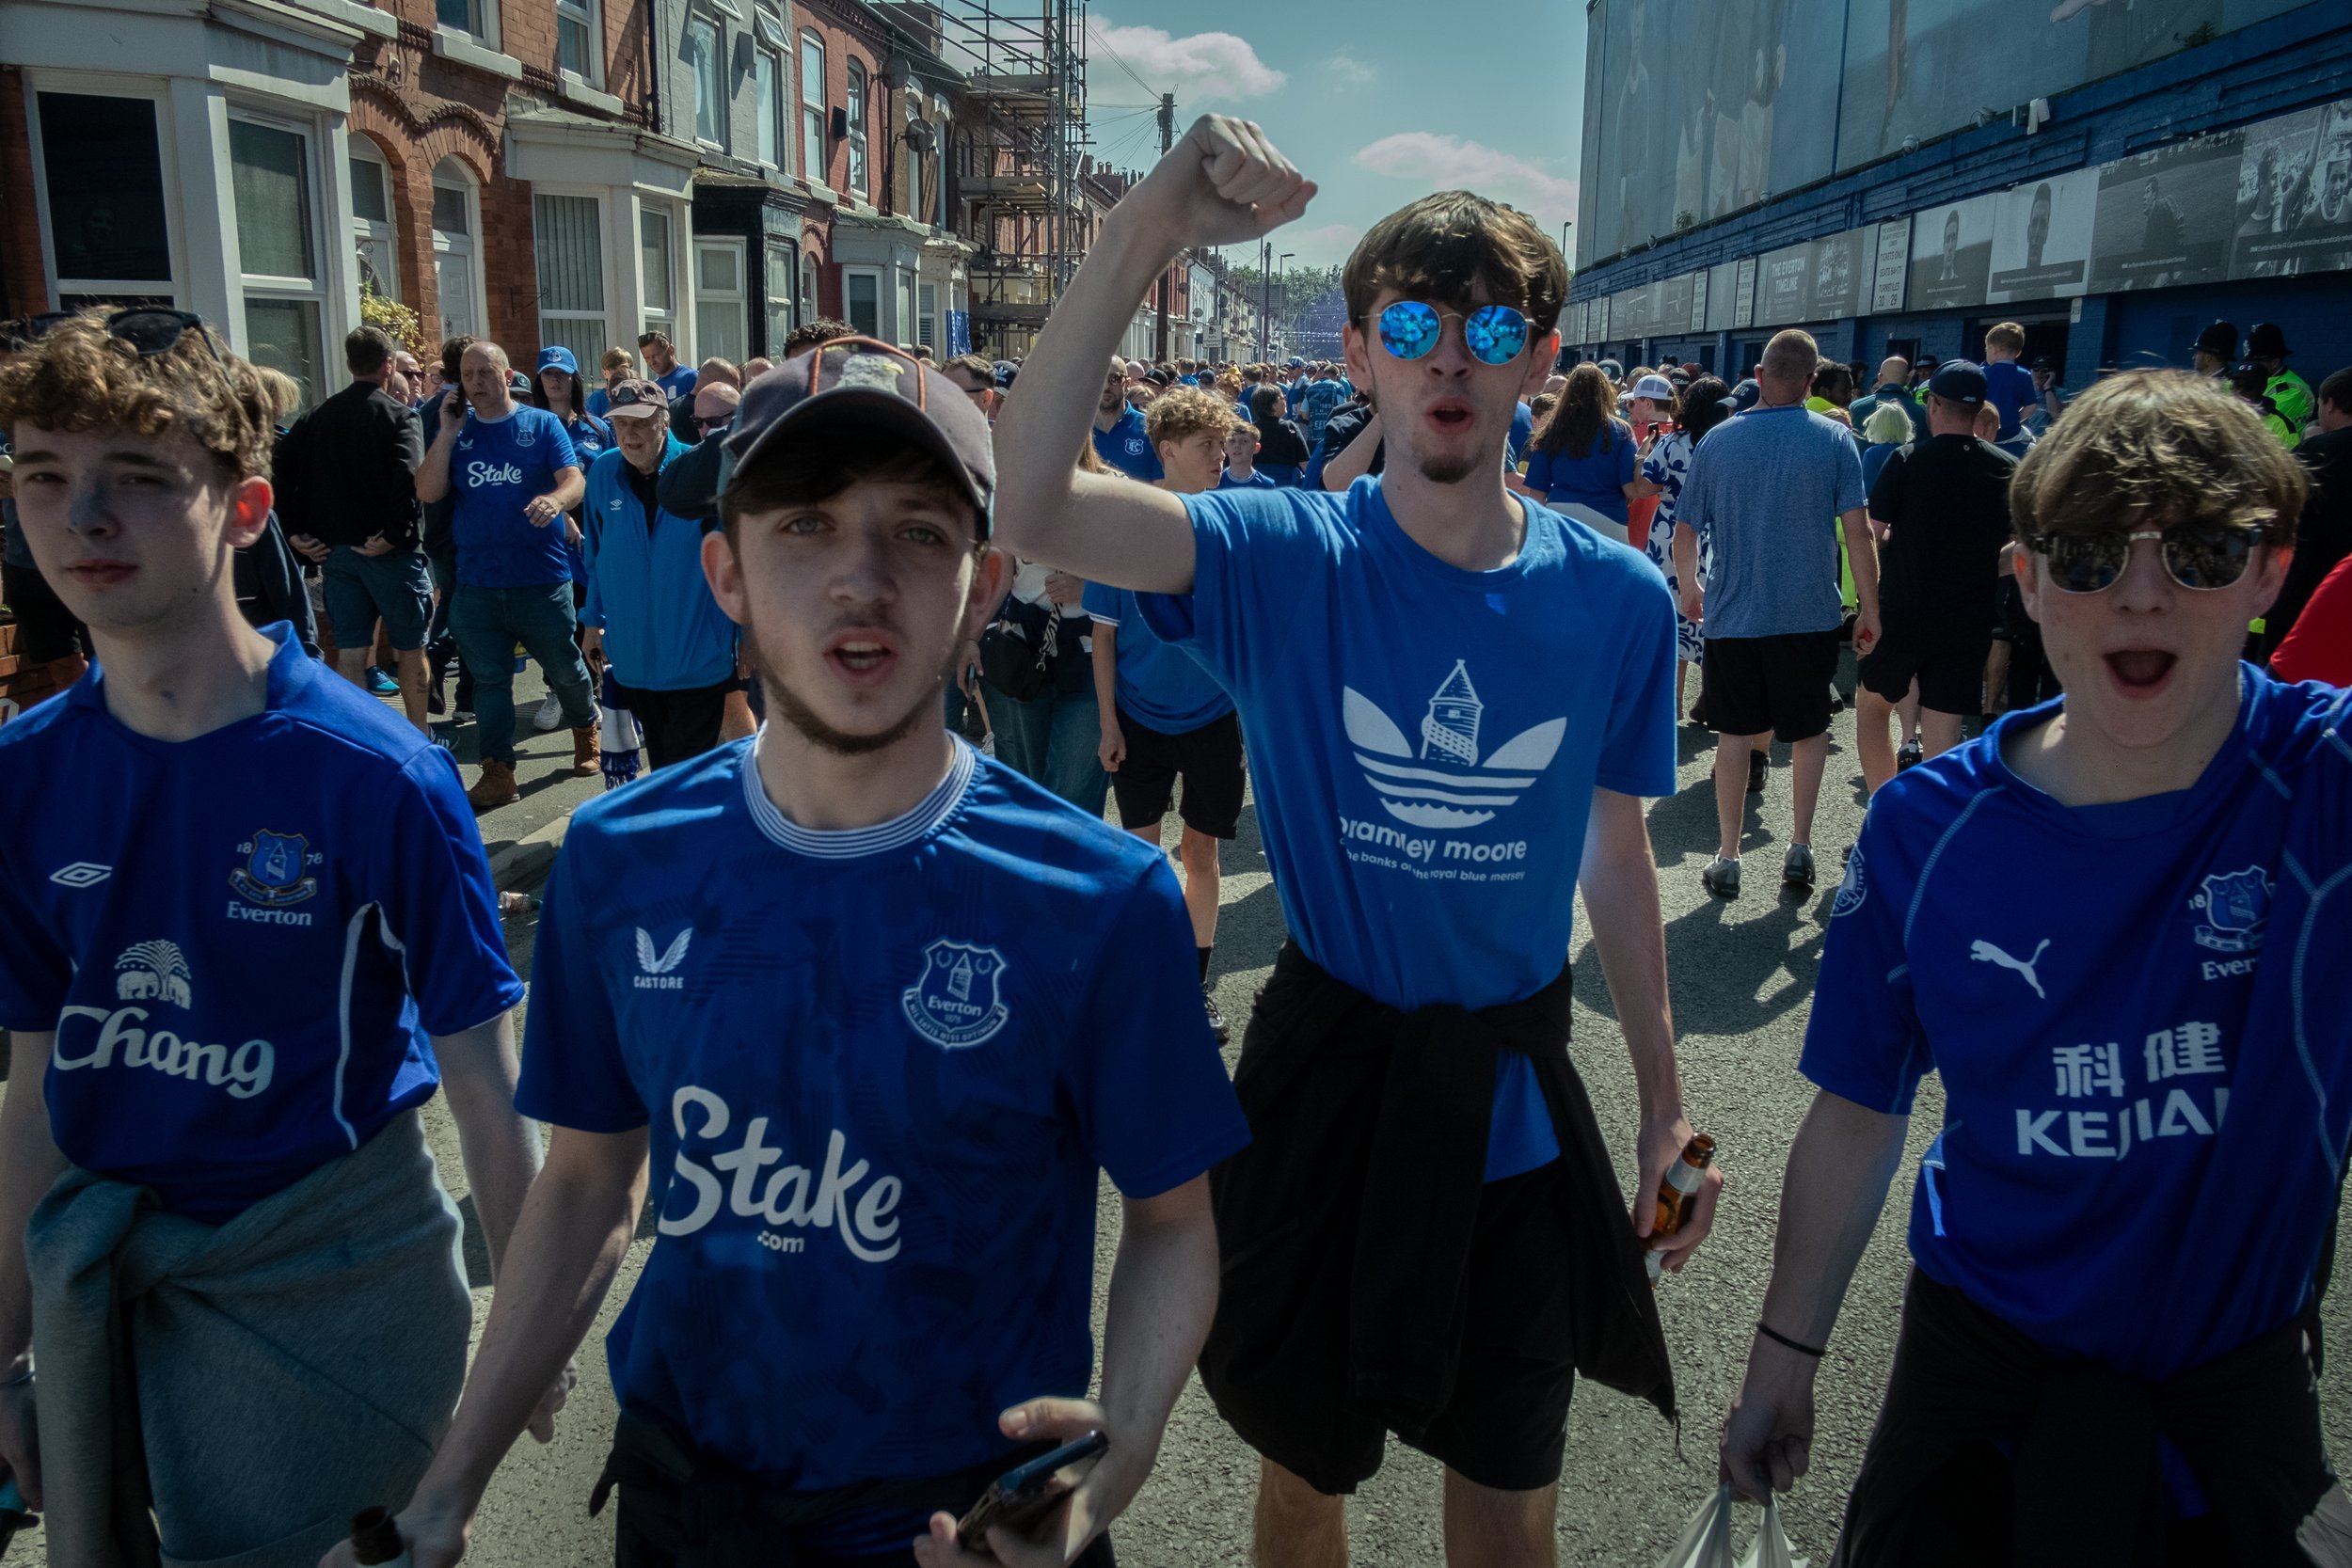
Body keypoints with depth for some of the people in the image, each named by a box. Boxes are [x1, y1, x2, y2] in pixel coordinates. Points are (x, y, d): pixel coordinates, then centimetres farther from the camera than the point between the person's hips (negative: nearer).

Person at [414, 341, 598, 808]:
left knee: (564, 668, 9)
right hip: (476, 581, 2)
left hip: (542, 577, -2)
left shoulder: (542, 424, 1)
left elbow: (574, 481, -10)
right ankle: (498, 773, 10)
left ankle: (586, 732, 36)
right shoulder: (453, 430, 8)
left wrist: (555, 500, -33)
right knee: (488, 680, 4)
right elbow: (427, 492, -2)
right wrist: (448, 432, -9)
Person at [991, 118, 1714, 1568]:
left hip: (1516, 1103, 2)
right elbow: (1028, 504, -30)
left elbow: (1616, 854, 3)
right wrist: (1144, 237, -38)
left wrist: (1666, 1105, 8)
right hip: (1326, 1076, -1)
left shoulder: (1618, 598, -8)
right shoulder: (1287, 561, -14)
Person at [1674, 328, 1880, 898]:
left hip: (1734, 614, 0)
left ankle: (1727, 859, 11)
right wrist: (1869, 609, 0)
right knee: (1809, 729, 16)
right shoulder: (1834, 440, -5)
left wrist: (1690, 588, 19)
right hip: (1812, 614, 0)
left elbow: (1684, 535, 2)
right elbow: (1858, 533, -9)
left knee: (1736, 732, 10)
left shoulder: (1718, 441, -2)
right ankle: (1800, 849, 20)